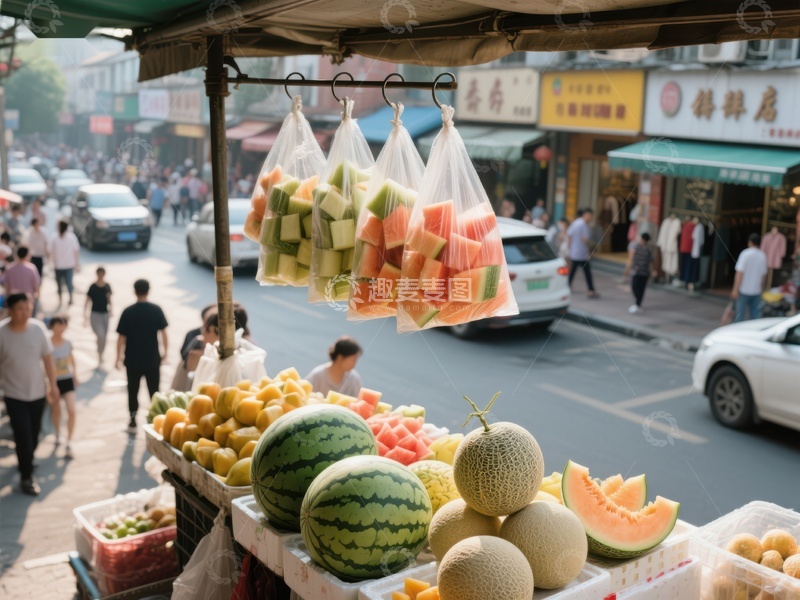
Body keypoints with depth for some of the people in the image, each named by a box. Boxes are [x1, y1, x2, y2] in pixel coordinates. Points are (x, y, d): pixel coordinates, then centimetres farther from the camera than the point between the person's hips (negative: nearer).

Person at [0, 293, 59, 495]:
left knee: (34, 434, 17)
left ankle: (25, 461, 44)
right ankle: (26, 477, 12)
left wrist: (53, 385, 2)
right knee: (23, 436, -4)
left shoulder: (38, 328, -11)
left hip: (37, 392, 3)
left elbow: (47, 358, -1)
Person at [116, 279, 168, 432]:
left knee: (133, 391, 12)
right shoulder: (156, 310, -7)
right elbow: (163, 332, -4)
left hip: (133, 360, 0)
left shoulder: (128, 312, -9)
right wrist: (165, 353, 7)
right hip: (152, 359, 0)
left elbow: (121, 337, -7)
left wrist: (118, 357, 4)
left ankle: (132, 423, 17)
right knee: (154, 391, 11)